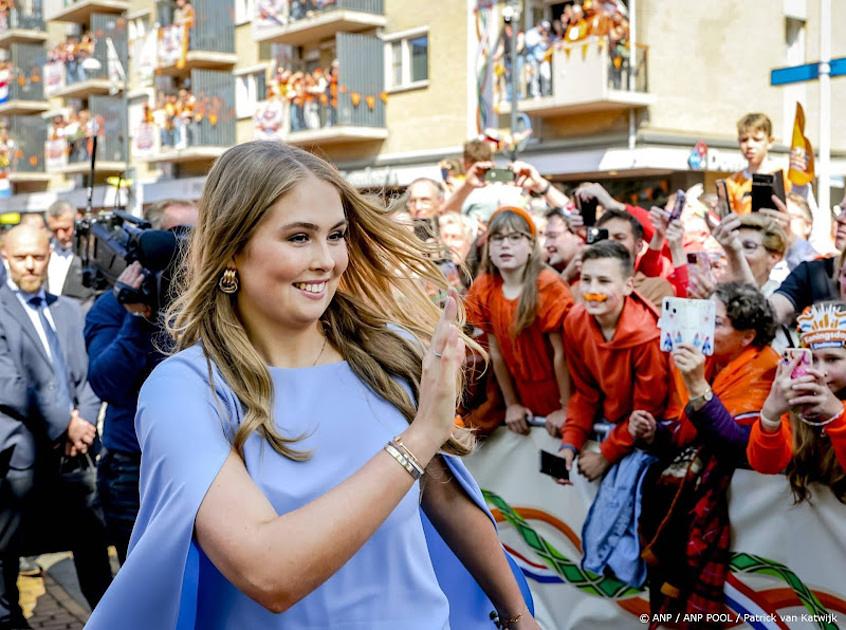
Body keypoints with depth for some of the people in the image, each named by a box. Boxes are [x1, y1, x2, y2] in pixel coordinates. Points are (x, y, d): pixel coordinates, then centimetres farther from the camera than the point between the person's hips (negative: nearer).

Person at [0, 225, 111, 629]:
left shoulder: (68, 310, 14)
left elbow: (87, 374, 10)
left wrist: (84, 422, -7)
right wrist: (64, 425, -12)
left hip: (73, 447, 5)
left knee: (91, 537, 13)